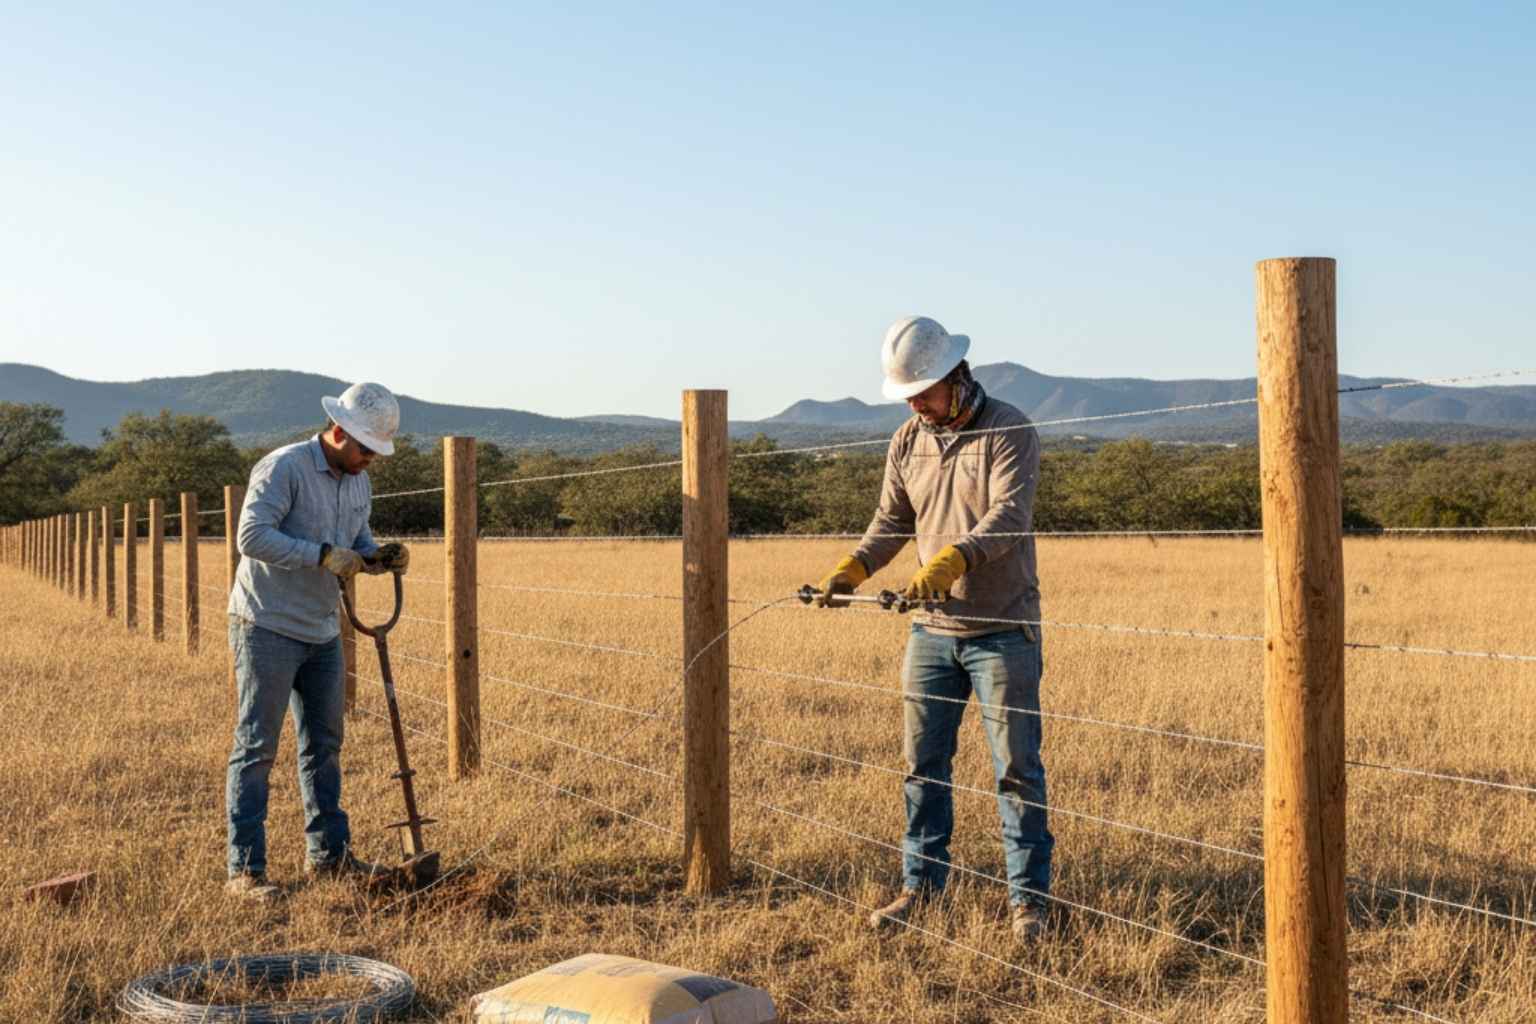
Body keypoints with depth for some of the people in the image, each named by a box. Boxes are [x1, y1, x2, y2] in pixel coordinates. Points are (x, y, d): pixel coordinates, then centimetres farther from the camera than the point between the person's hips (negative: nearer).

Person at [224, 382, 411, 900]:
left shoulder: (359, 482, 8)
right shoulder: (284, 468, -17)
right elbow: (252, 537, -25)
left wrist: (380, 558, -4)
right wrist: (324, 556, -28)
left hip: (322, 631, 8)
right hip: (267, 627, -8)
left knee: (323, 744, 14)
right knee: (256, 747, -5)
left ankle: (329, 852, 26)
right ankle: (245, 870, -1)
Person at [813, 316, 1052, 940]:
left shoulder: (1009, 431, -10)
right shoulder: (908, 442, 9)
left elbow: (1008, 514, -22)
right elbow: (891, 520, 13)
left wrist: (952, 559, -37)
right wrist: (852, 569, -5)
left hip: (1003, 630, -5)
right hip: (932, 630, 6)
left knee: (1016, 766, 0)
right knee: (923, 762, 10)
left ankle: (1028, 896, 10)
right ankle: (921, 883, 22)